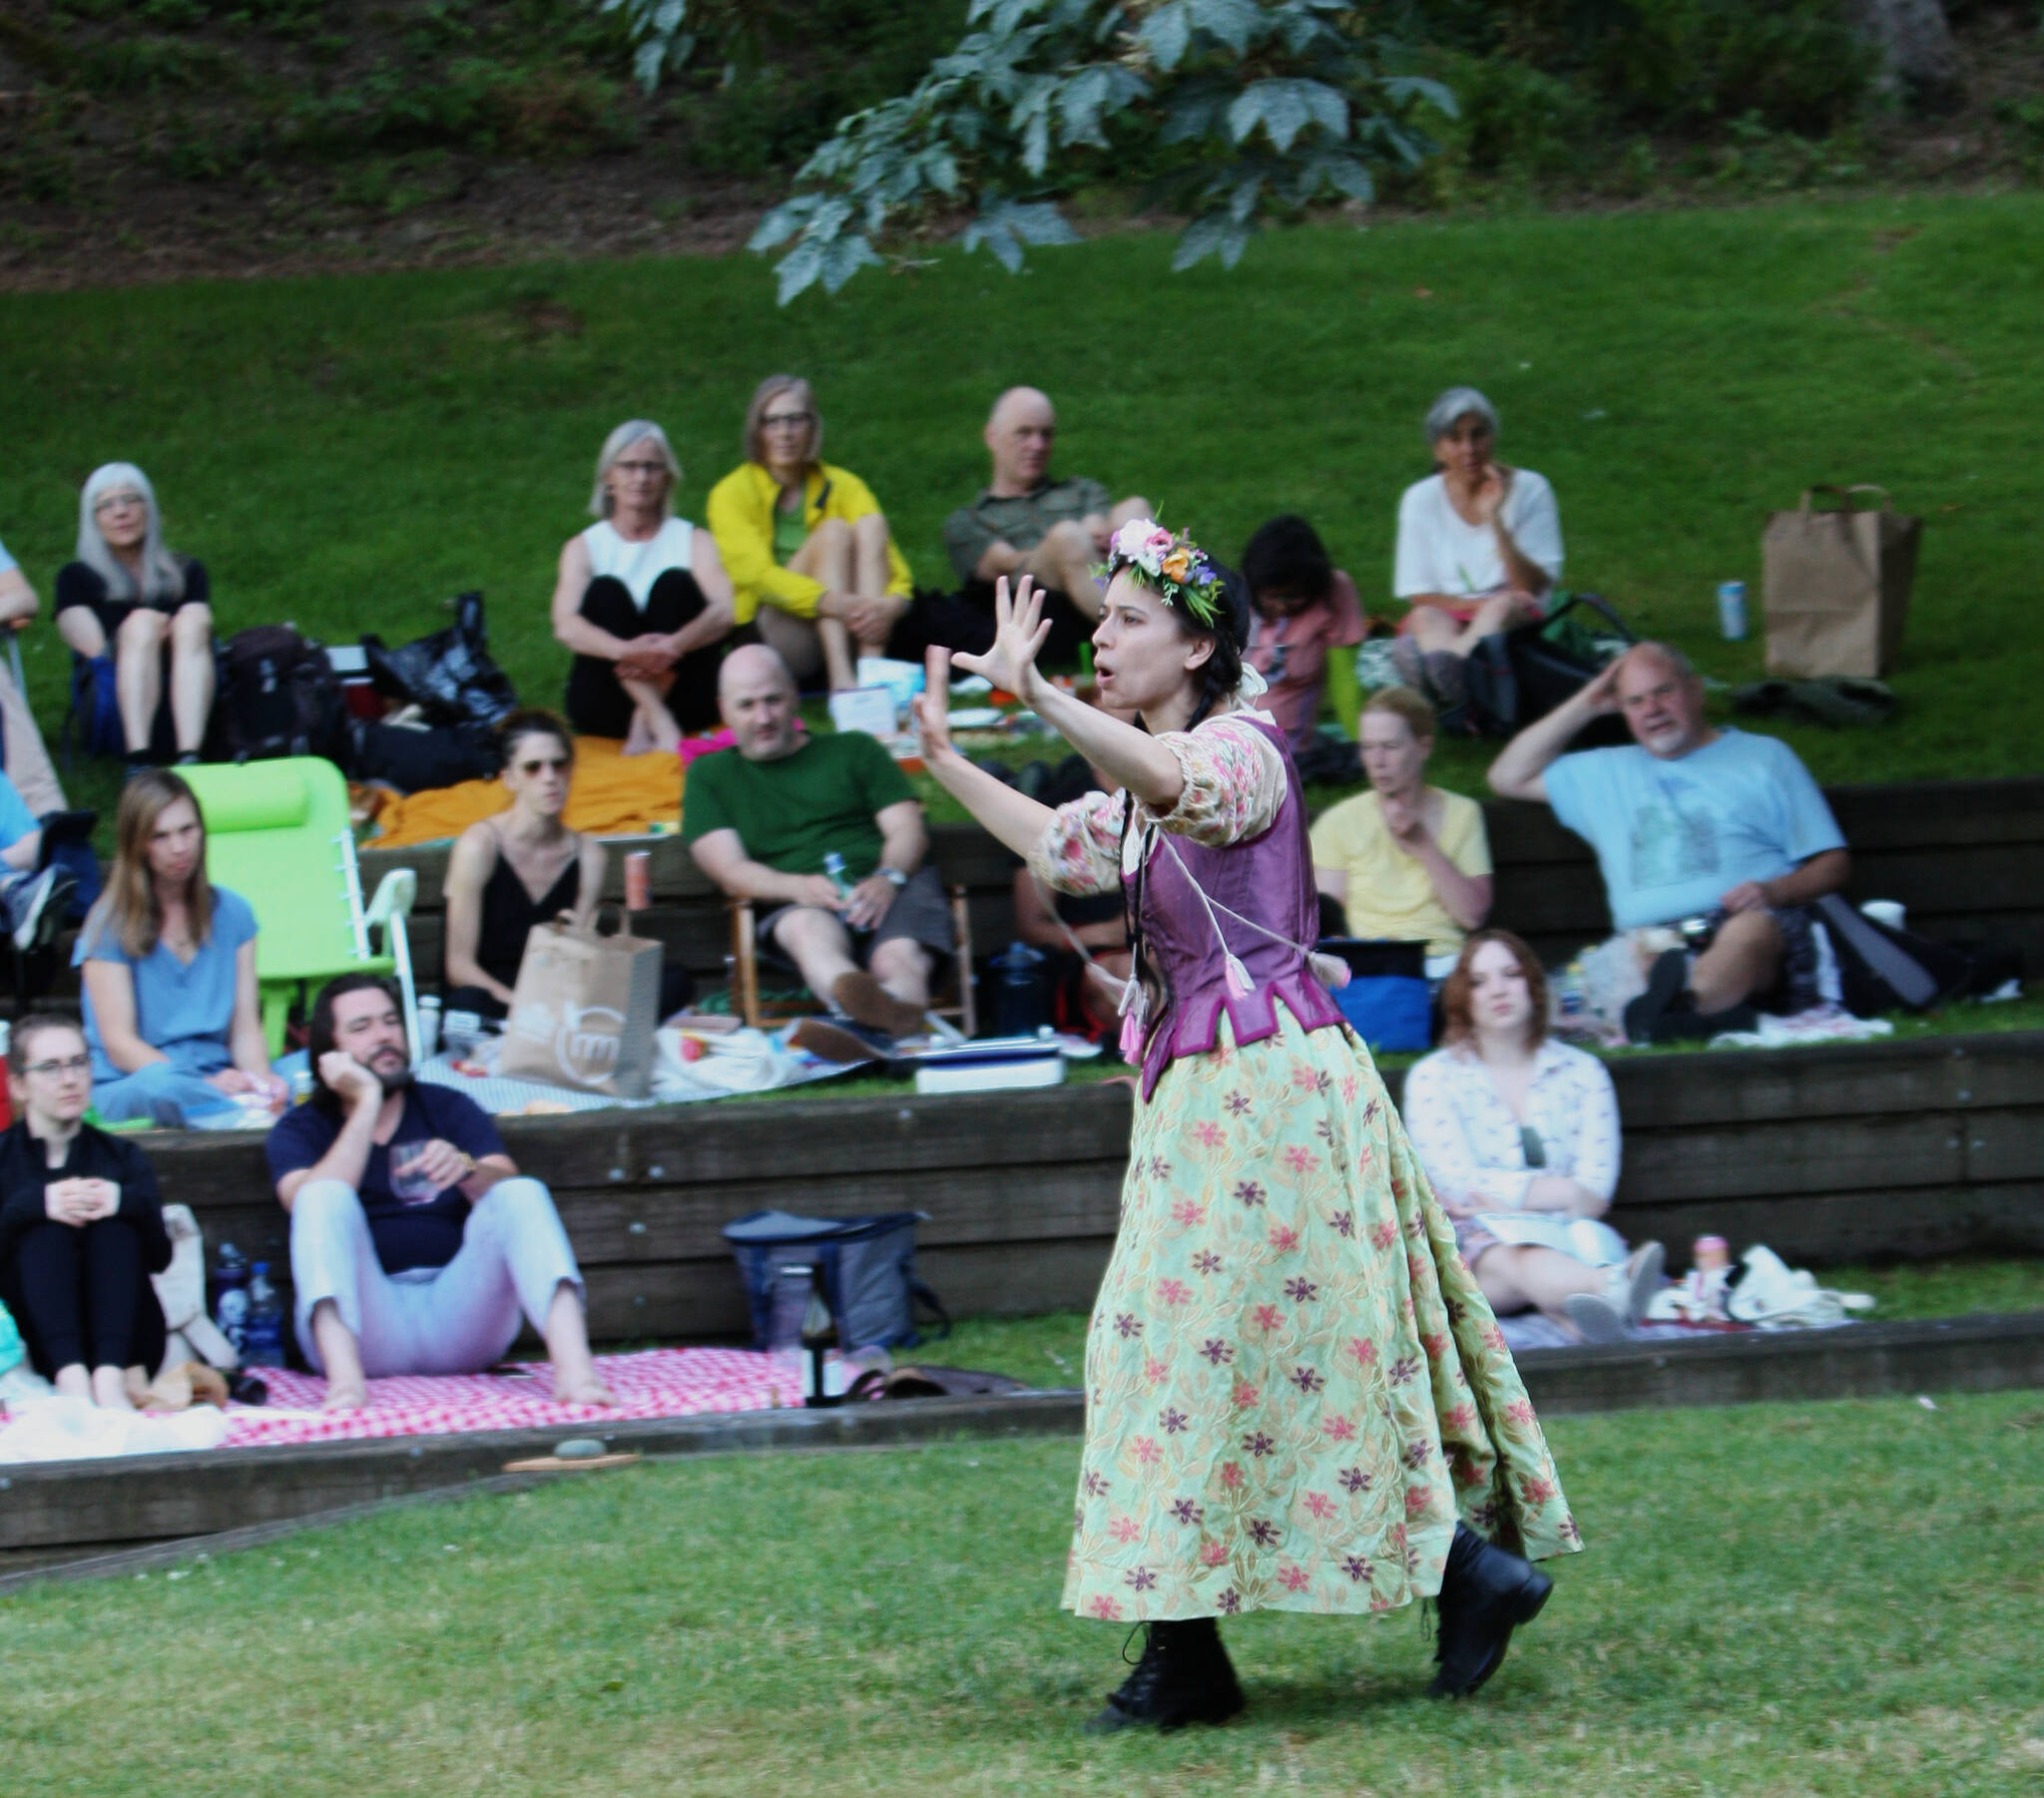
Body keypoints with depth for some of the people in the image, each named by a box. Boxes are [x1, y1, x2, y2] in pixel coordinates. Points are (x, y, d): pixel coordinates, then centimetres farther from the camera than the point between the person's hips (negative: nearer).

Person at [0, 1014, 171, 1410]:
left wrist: (129, 1201, -20)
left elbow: (159, 1258, 0)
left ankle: (110, 1377, -42)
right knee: (46, 1227, -23)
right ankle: (70, 1376, -45)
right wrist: (34, 1205, -26)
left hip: (123, 1344, 1)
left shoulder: (121, 1156, 15)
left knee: (114, 1224, -21)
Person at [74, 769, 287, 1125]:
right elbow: (118, 1043, -8)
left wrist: (261, 1078, -17)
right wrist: (207, 1083, -23)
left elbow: (245, 1028, 8)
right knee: (159, 1084, -42)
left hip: (216, 1079, 3)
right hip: (125, 1088, -3)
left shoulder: (232, 913, 14)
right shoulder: (111, 925, 0)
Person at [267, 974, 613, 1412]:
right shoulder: (301, 1129, 14)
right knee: (326, 1196, -24)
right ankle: (344, 1377, -49)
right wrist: (368, 1102, -5)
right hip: (366, 1325, -2)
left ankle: (574, 1370, -45)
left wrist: (466, 1170, -22)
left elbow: (509, 1187, 1)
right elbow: (314, 1205, -9)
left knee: (522, 1195, -20)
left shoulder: (449, 1108, 19)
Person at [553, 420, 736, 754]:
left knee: (675, 583, -18)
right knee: (606, 590, -21)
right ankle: (660, 723, -42)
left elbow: (724, 612, -11)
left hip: (677, 692, 0)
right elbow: (566, 628, -11)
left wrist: (674, 645, -31)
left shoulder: (693, 541, 9)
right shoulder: (584, 547, 8)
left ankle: (645, 724, -34)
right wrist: (624, 649, -32)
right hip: (607, 707, 0)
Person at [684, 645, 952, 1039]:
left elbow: (909, 830, 13)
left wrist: (886, 879, -12)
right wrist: (800, 887, -13)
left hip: (890, 891, 2)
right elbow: (731, 870, 9)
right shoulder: (710, 776, 24)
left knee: (898, 956, -36)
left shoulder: (854, 750, 26)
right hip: (794, 904, -2)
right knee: (809, 928, -41)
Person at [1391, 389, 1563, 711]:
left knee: (1509, 604, -34)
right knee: (1426, 618, -32)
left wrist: (1495, 521, -16)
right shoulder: (1421, 499, 7)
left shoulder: (1529, 489, 4)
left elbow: (1533, 587, -5)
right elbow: (1419, 596, 3)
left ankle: (1446, 665, -70)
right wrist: (1475, 605, -15)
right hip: (1444, 620, 1)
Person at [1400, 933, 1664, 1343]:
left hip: (1564, 1236, 3)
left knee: (1592, 1240, -35)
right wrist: (1561, 1191, -6)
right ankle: (1615, 1286, -73)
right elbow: (1458, 1184, -6)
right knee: (1517, 1258, -39)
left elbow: (1595, 1196, 2)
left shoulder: (1581, 1072, 15)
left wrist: (1501, 1199, -9)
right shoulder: (1434, 1078, 8)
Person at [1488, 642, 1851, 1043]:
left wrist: (1774, 891, -7)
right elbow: (1508, 778, 33)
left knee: (1749, 930, -42)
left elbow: (1833, 864, 16)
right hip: (1649, 947, 3)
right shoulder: (1608, 773, 33)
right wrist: (1587, 705, 27)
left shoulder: (1764, 757, 21)